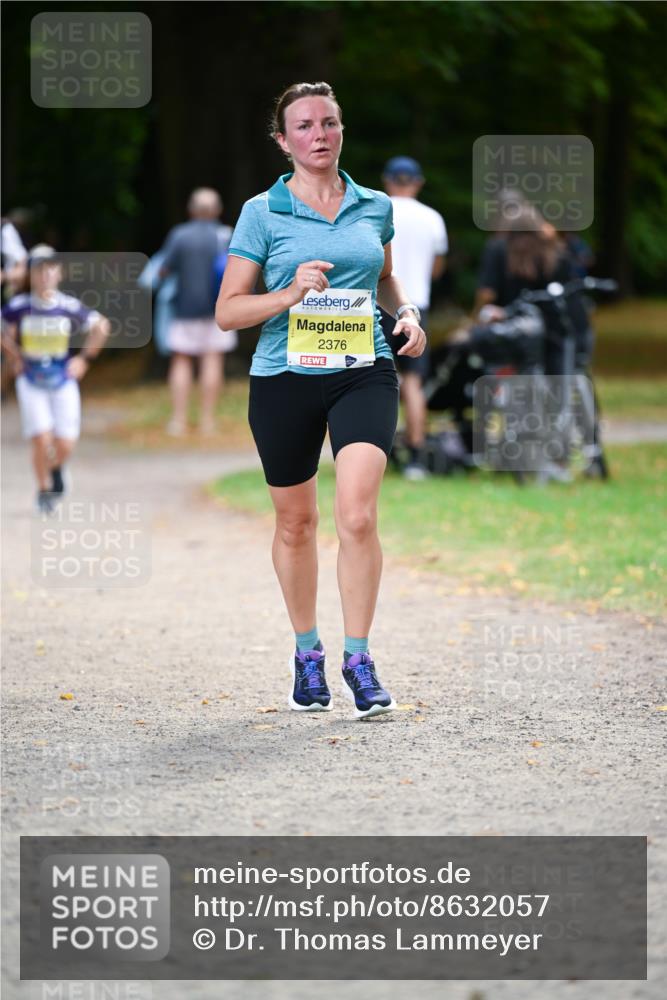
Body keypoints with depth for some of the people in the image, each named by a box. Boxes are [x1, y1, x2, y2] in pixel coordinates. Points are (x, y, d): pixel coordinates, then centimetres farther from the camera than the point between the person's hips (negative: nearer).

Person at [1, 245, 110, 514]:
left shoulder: (71, 307, -10)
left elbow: (101, 327, 7)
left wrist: (84, 358, 6)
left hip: (64, 381, 1)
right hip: (31, 383, -1)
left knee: (65, 445, -2)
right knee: (42, 440, -12)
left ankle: (57, 469, 35)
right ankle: (44, 490, 12)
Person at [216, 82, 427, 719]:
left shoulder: (375, 207, 8)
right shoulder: (262, 212, -1)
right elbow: (228, 311, -2)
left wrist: (406, 313, 7)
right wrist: (289, 294, -17)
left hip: (363, 373, 1)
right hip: (285, 378, -1)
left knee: (357, 516, -17)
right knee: (295, 523, 10)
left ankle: (358, 659, -7)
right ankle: (307, 654, 29)